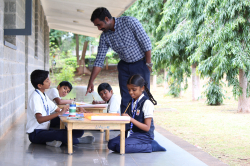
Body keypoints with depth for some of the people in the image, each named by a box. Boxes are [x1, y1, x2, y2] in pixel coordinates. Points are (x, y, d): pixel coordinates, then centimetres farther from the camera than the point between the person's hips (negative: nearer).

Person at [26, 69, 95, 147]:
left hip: (45, 130, 9)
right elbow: (39, 119, -29)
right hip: (35, 134, -9)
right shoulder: (35, 97, -15)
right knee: (62, 134, -36)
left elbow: (57, 110, 17)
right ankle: (78, 141, -9)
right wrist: (59, 113, -36)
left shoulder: (43, 96, 15)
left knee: (79, 131, -4)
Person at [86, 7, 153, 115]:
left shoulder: (129, 22, -17)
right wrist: (91, 82, -6)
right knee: (125, 99, 3)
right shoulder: (104, 37, -3)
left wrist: (148, 64, -13)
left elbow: (146, 42, -14)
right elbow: (99, 60, 0)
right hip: (124, 67, 5)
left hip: (140, 64, -5)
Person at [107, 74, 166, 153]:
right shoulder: (131, 102, 13)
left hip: (144, 135, -8)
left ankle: (152, 146, -14)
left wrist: (131, 119, -25)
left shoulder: (147, 103, -11)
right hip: (132, 133, 8)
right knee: (111, 144, -13)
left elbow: (147, 127, -16)